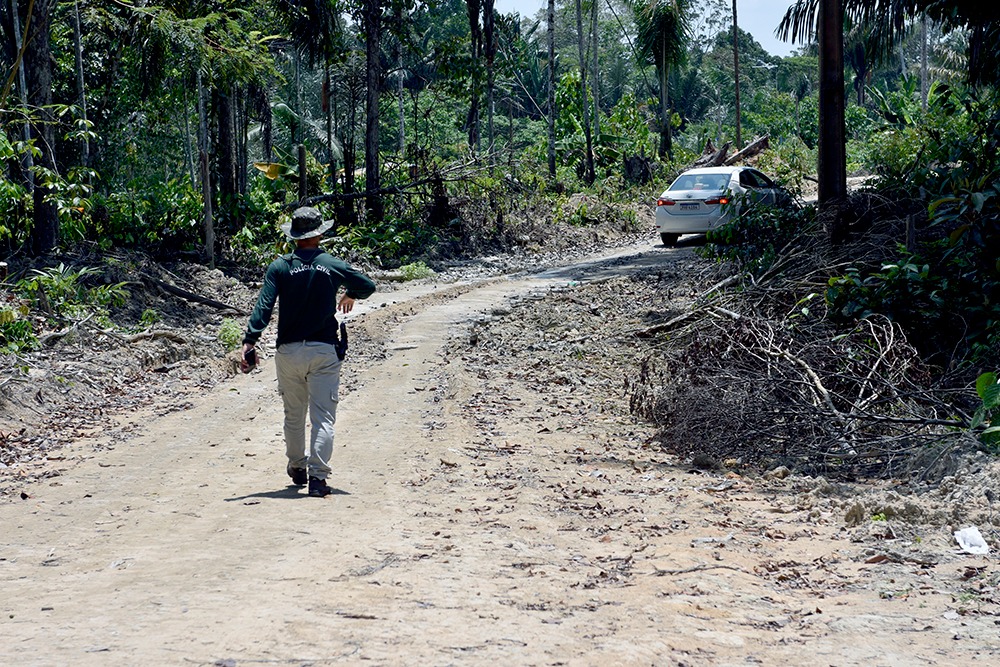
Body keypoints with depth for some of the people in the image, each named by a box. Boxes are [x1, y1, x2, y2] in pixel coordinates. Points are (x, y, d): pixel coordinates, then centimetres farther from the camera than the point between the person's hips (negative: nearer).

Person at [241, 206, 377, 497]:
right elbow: (368, 285, 15)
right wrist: (350, 296, 36)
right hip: (324, 351, -1)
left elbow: (264, 306, -12)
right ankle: (317, 476, -13)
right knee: (323, 417, -3)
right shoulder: (332, 265, 2)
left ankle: (296, 467, 33)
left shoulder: (280, 267, -1)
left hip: (289, 351, 1)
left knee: (293, 415, 18)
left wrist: (250, 341, -16)